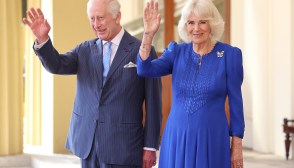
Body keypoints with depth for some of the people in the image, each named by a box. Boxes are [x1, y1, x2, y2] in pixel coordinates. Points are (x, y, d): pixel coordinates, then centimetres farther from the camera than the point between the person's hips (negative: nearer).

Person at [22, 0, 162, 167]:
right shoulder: (85, 50, 9)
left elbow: (153, 103, -5)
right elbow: (57, 65, -6)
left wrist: (150, 147, -6)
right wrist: (42, 39, -24)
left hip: (123, 147, -4)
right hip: (87, 144, 4)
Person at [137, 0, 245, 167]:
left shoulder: (230, 54, -5)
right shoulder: (176, 51, 4)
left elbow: (235, 101, -2)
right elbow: (145, 70, -11)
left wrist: (237, 145, -2)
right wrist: (148, 34, -22)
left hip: (212, 139, -2)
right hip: (176, 138, 3)